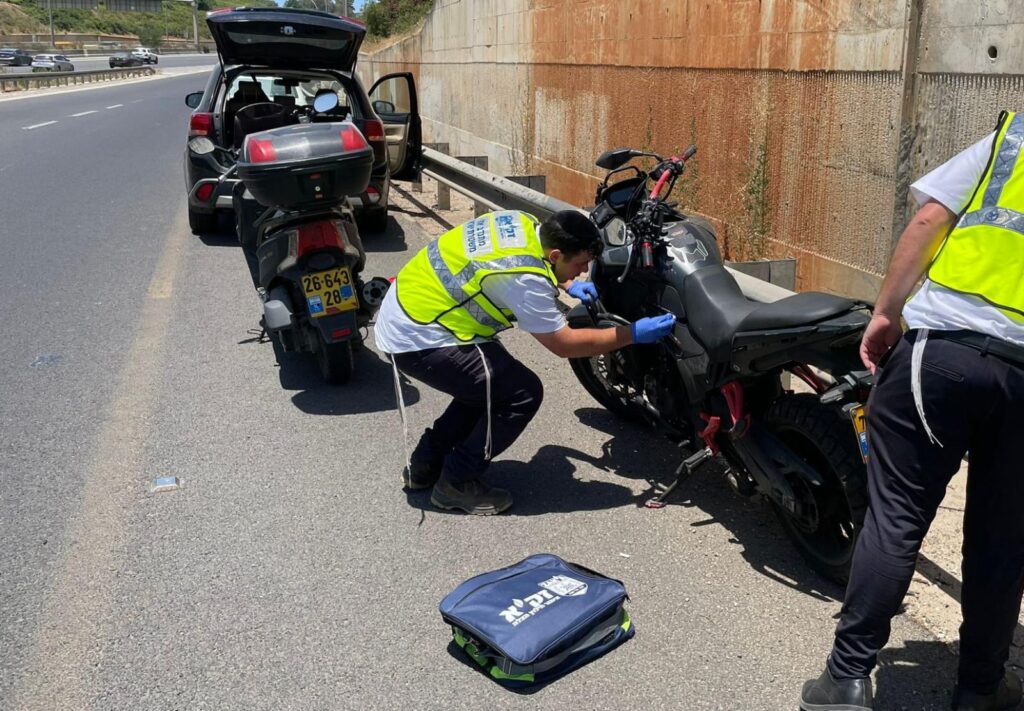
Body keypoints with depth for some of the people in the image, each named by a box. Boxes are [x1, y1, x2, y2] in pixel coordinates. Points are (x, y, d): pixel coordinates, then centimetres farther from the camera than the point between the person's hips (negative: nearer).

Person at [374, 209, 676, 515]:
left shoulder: (521, 221, 0)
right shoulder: (525, 279, -26)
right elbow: (564, 344, -15)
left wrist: (568, 286, 15)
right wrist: (634, 334, -9)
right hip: (417, 341, -10)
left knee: (487, 384, 22)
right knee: (523, 394, -8)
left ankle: (424, 464, 28)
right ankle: (456, 484, 3)